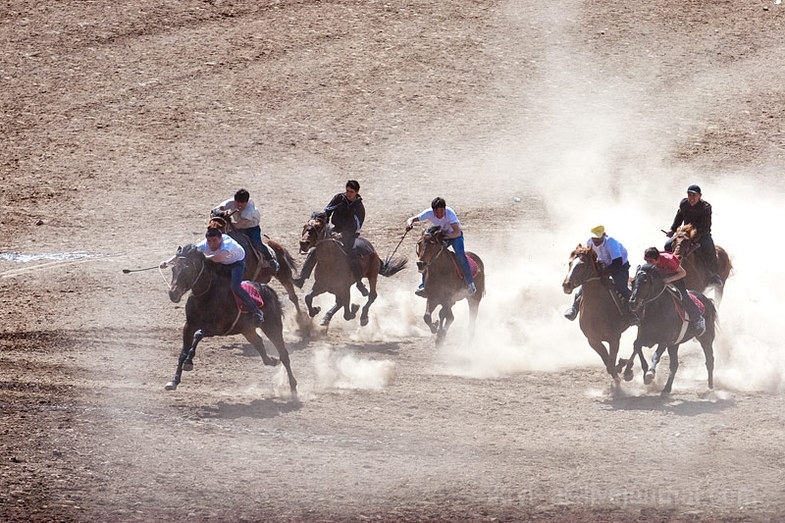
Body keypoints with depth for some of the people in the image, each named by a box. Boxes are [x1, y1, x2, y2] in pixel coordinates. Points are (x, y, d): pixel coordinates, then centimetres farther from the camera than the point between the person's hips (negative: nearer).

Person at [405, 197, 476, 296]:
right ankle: (424, 285, 2)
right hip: (441, 235, 4)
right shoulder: (429, 213, -24)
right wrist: (409, 223, -47)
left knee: (460, 254, -30)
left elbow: (457, 232, -40)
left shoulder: (450, 213, -33)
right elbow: (412, 219, -23)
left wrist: (444, 237, -54)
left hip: (454, 235, -4)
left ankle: (470, 283, -22)